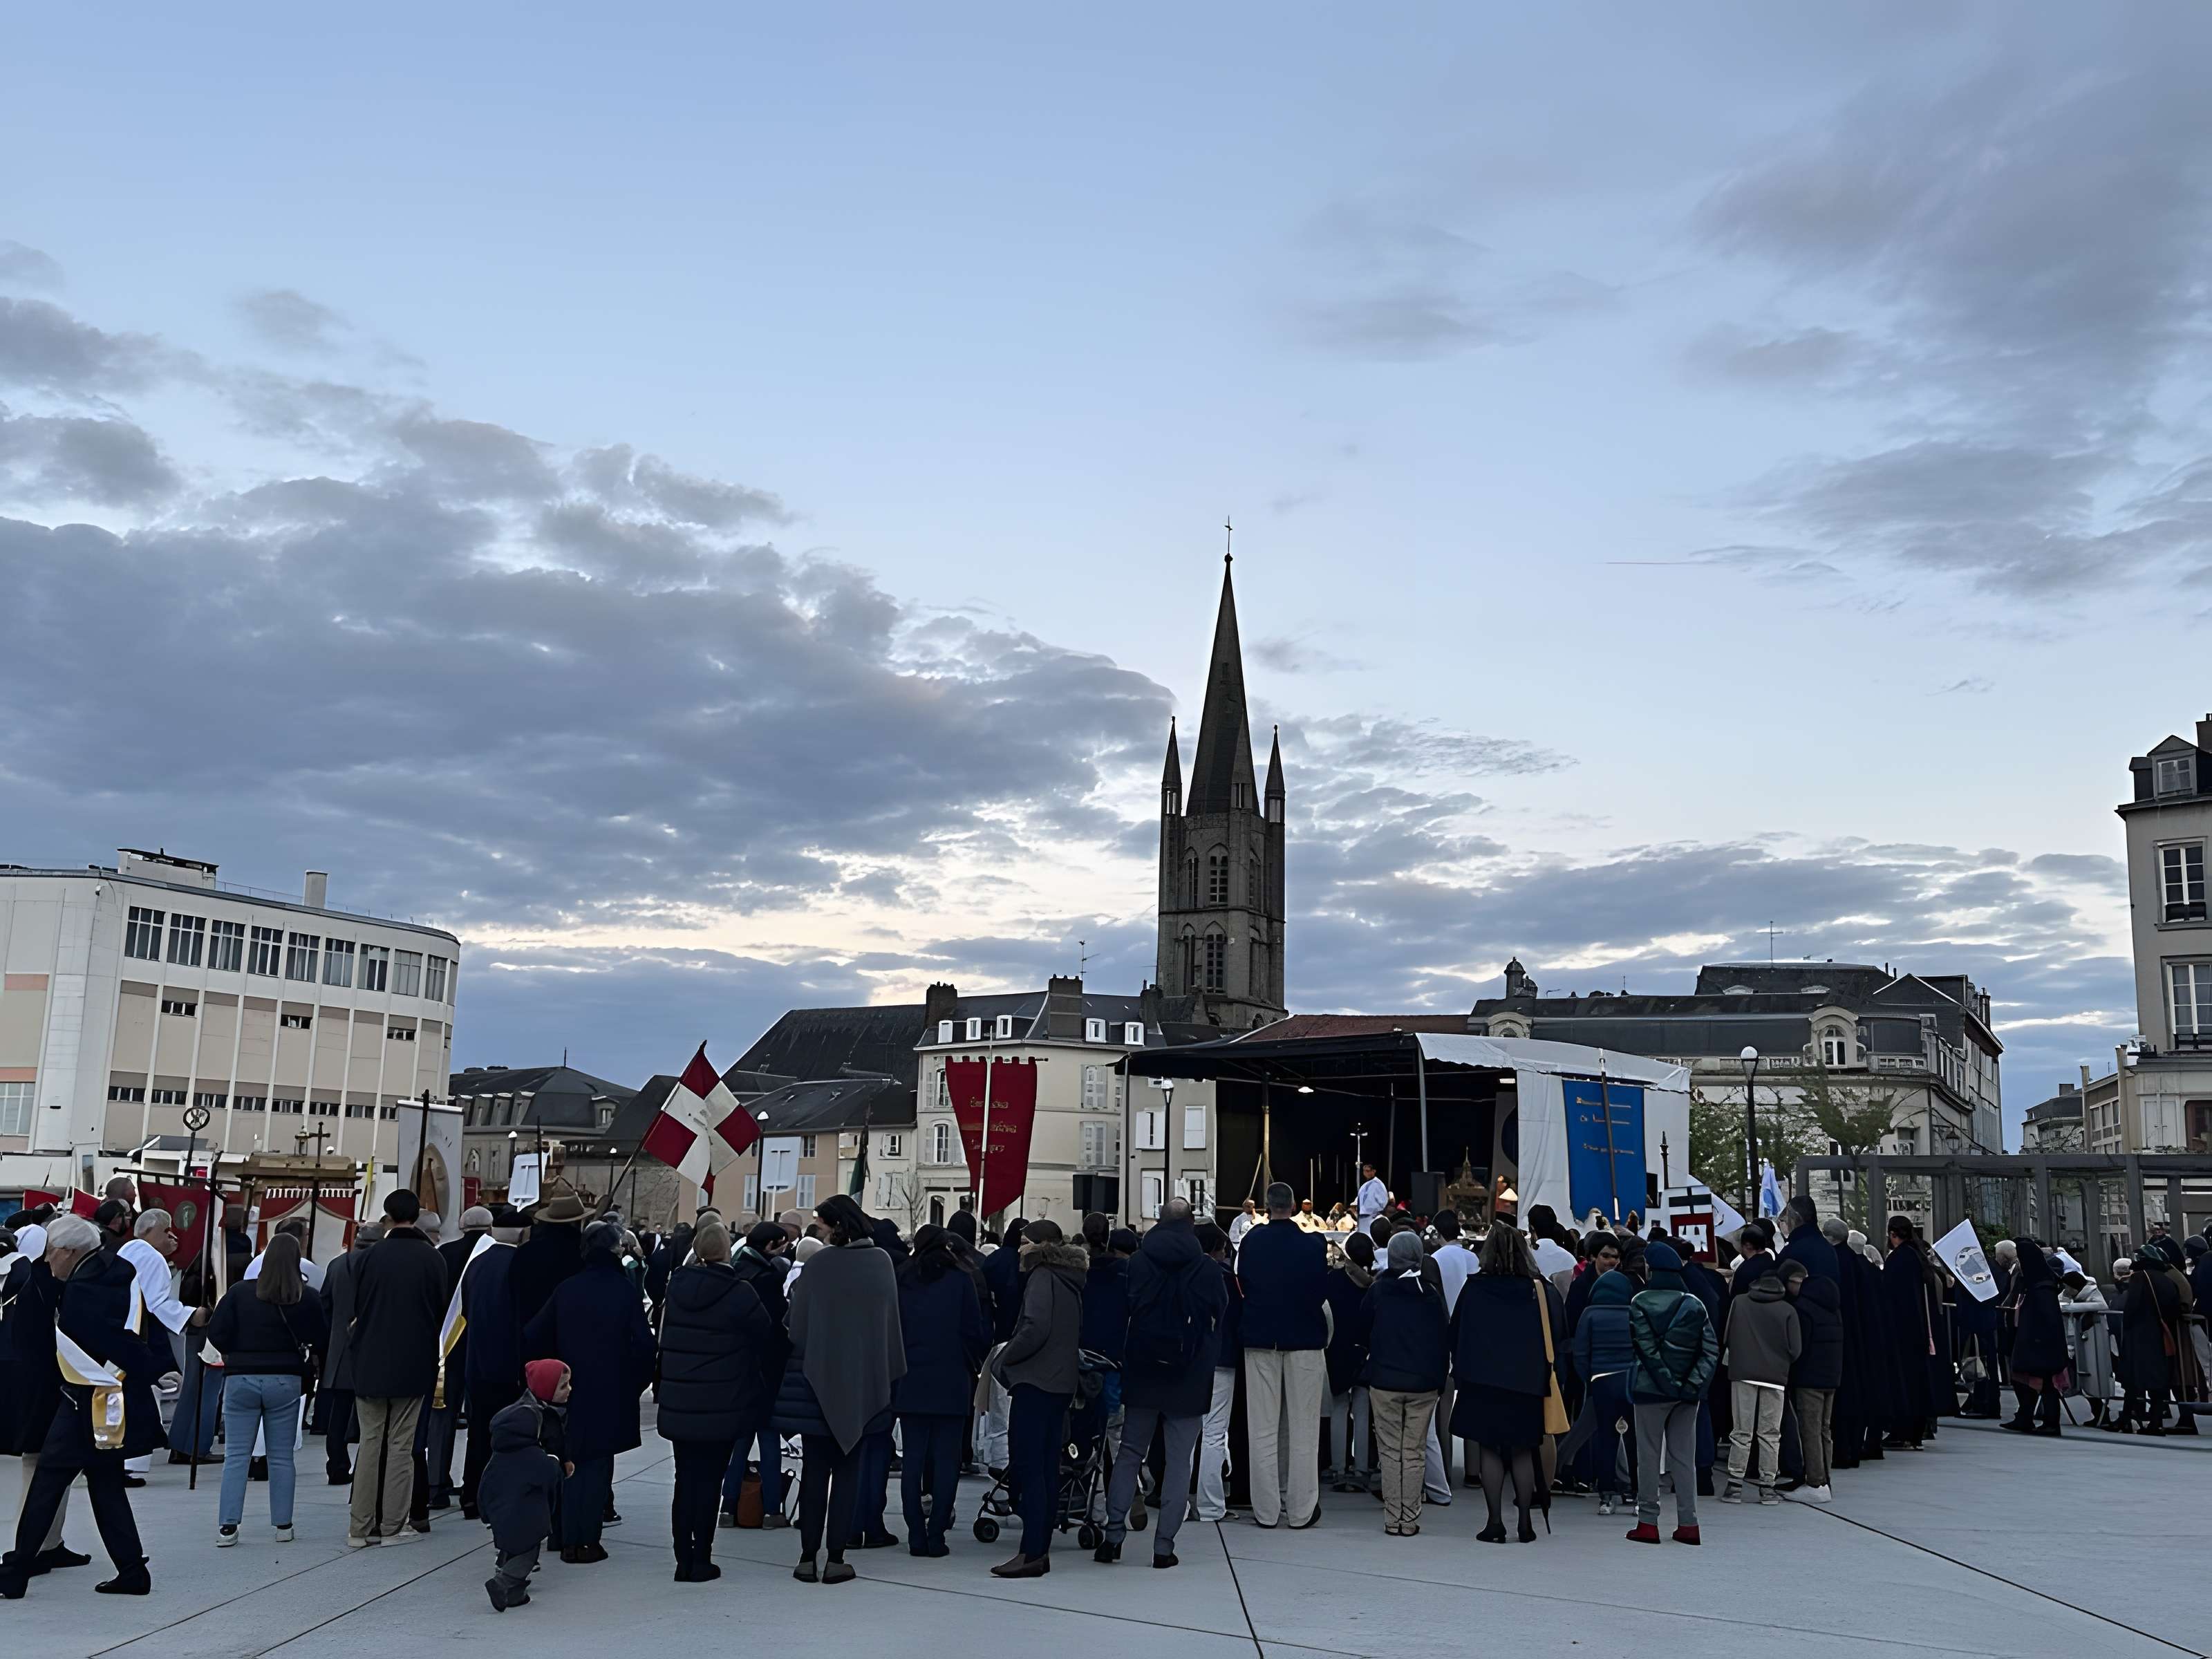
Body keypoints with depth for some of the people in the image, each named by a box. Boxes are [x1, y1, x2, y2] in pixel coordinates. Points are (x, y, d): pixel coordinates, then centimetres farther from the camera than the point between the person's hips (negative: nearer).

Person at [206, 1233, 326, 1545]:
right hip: (285, 1381, 0)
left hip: (241, 1379, 0)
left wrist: (236, 1356, 12)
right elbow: (319, 1342, -3)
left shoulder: (239, 1292, -3)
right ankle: (283, 1525, 11)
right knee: (281, 1456, 8)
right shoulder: (308, 1299, -5)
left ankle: (227, 1527, 2)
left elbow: (216, 1333, -4)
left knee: (236, 1455, 6)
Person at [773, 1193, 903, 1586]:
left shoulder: (819, 1263, -13)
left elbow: (798, 1322, -6)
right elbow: (891, 1322, 4)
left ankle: (808, 1557, 10)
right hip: (863, 1383, 2)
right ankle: (836, 1559, 8)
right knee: (848, 1469, 9)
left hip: (818, 1377, -2)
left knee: (815, 1468, 9)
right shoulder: (880, 1262, -4)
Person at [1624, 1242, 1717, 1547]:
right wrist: (1693, 1383, -4)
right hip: (1686, 1393, 4)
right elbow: (1711, 1348, -1)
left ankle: (1648, 1522, 6)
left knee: (1649, 1456, 4)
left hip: (1652, 1388, -4)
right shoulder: (1695, 1304, 5)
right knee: (1684, 1458, 9)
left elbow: (1645, 1347, -14)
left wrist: (1668, 1381, -9)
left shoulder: (1639, 1302, -7)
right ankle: (1688, 1524, 9)